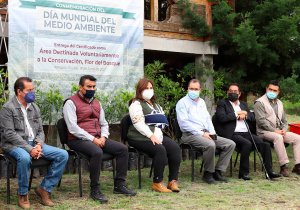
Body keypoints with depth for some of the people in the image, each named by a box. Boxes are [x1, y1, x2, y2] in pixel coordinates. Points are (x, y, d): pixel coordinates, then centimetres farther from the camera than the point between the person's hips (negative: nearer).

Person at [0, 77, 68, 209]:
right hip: (14, 145, -6)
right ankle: (23, 194, -17)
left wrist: (39, 145, -9)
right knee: (25, 157, -41)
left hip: (34, 143, 6)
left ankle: (44, 189, -3)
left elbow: (40, 131, 14)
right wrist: (29, 149, -22)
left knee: (63, 155, -11)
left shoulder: (34, 107, 13)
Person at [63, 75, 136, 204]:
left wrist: (103, 137, -2)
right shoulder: (71, 103, -7)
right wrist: (92, 139, -20)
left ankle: (119, 185, -3)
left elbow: (104, 123, 20)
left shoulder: (96, 102, 17)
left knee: (123, 149, -8)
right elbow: (73, 128, -17)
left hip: (98, 138, 7)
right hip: (79, 139, -7)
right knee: (97, 152, -36)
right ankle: (94, 190, -24)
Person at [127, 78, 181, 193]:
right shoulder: (136, 105, -1)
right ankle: (157, 182, -23)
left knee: (175, 147, -17)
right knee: (160, 149, -31)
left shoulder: (155, 105, 25)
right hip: (140, 137, -7)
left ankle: (173, 181, -16)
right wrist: (151, 136, -21)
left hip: (157, 135, 7)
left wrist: (157, 134, 2)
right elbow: (138, 123, -13)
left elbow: (163, 120, 22)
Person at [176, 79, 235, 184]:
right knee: (210, 145, -36)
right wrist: (201, 133, -17)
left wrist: (212, 132, 3)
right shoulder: (182, 102, -2)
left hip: (206, 134, 8)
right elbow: (184, 123, -13)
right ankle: (208, 173, -16)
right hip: (190, 135, -8)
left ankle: (218, 171, -4)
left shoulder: (201, 102, 22)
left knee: (230, 144, -5)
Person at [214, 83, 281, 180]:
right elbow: (221, 118, -10)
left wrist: (245, 115, -1)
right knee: (247, 143, -33)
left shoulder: (243, 104, 25)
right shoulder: (222, 103, 7)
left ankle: (269, 171, -9)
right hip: (233, 134, -6)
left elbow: (253, 118, 20)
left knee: (265, 144, -14)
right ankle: (243, 172, -23)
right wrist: (237, 115, -5)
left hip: (246, 133, 6)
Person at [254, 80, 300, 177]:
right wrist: (275, 131, -18)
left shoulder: (279, 103, 20)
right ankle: (283, 166, -34)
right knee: (278, 137, -37)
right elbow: (261, 121, -14)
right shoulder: (260, 103, -4)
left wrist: (283, 130, -2)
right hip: (265, 132, -7)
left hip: (279, 131, 7)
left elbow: (284, 121, 20)